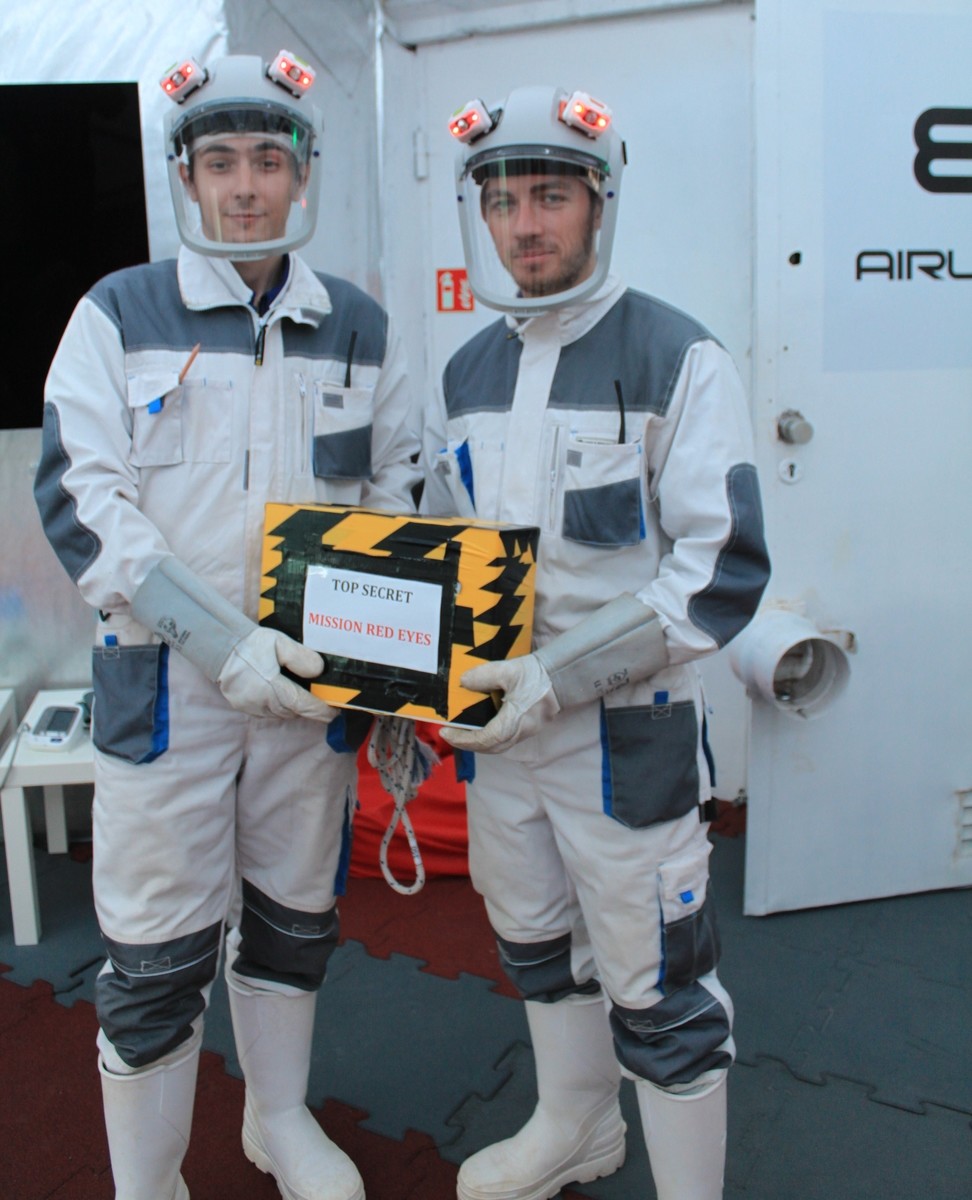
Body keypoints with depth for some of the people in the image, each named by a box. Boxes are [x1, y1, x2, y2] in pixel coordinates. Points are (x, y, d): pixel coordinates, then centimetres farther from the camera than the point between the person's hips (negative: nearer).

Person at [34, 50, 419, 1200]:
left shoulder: (359, 328, 8)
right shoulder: (118, 315, -1)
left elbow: (399, 500, 12)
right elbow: (80, 500, -8)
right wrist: (220, 641, -19)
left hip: (312, 680, 3)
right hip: (163, 681, -3)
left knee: (294, 918, 18)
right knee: (157, 955, 4)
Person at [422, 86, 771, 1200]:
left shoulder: (676, 358, -11)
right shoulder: (466, 373, 8)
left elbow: (723, 568, -17)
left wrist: (561, 674, -23)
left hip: (628, 731, -6)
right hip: (493, 722, 7)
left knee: (653, 986, 4)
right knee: (535, 942, 22)